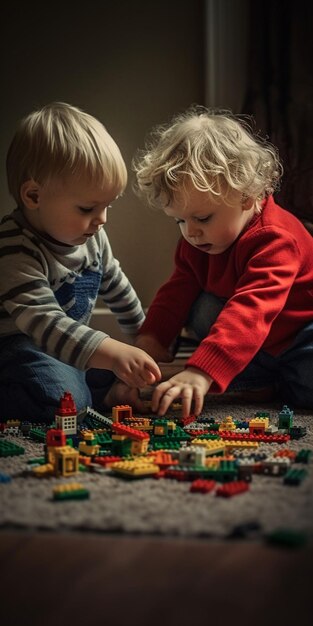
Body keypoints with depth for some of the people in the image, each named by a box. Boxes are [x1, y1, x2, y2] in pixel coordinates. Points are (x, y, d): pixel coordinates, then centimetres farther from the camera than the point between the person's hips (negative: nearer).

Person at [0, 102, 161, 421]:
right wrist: (113, 354, -50)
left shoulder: (90, 236, -1)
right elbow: (44, 322, -40)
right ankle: (109, 395, -11)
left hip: (71, 348, 9)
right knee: (54, 392, -34)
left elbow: (115, 286, 18)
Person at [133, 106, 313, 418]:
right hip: (258, 348, 7)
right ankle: (259, 383, -16)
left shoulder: (274, 239, -32)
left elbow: (251, 312, -45)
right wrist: (150, 340, -17)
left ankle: (281, 389, -4)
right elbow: (177, 292, 1)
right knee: (201, 310, -17)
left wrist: (200, 372, -55)